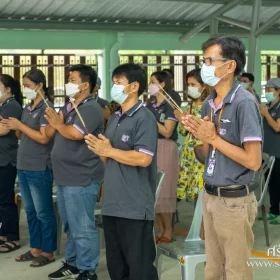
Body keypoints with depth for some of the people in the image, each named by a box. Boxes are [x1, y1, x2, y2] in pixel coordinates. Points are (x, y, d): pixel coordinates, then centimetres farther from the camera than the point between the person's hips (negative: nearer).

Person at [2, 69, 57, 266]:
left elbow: (44, 138, -18)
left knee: (43, 212, 0)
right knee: (30, 211, 14)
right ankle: (36, 248, 23)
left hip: (39, 169, -8)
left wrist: (20, 125, -16)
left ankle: (48, 252, 9)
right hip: (24, 167, 8)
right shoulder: (27, 108, 14)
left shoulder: (46, 108, -10)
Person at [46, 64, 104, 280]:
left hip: (81, 179, -10)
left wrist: (59, 124, -10)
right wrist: (53, 121, -8)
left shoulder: (90, 108, -14)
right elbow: (50, 133, 14)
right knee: (71, 226, 19)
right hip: (66, 177, 10)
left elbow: (76, 133, -29)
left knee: (82, 228, -4)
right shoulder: (69, 107, 15)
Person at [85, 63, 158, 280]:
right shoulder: (114, 119, 15)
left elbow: (143, 158, -22)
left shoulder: (144, 118, -11)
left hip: (135, 207, -9)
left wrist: (109, 151, -13)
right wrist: (100, 149, -2)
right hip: (112, 204, 9)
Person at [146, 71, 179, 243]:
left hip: (166, 149, -7)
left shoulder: (170, 105, -8)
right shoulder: (150, 106, 12)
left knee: (164, 190, -5)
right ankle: (160, 229, 15)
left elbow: (167, 132, -16)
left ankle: (169, 230, 5)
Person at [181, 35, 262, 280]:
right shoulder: (209, 103, 7)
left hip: (234, 200, -8)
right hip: (210, 196, 8)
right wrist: (201, 136, -5)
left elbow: (253, 161, -21)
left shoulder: (244, 103, -17)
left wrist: (214, 138, -16)